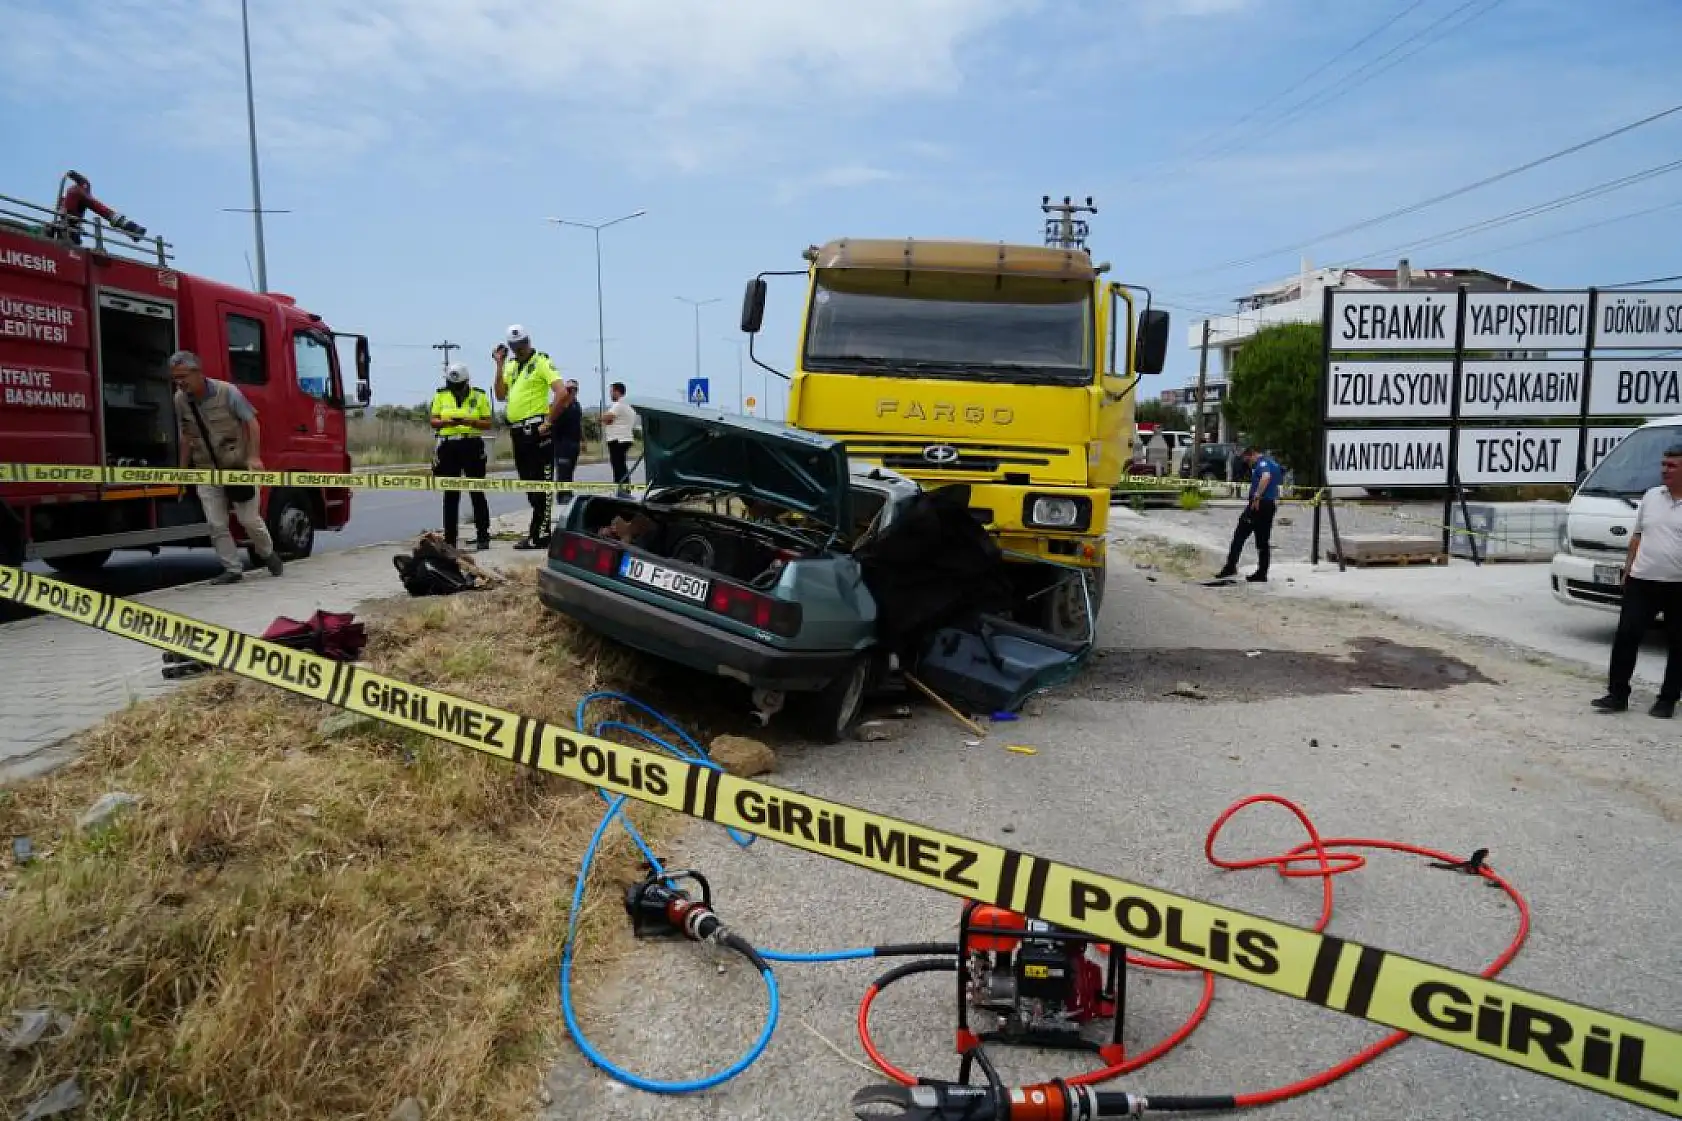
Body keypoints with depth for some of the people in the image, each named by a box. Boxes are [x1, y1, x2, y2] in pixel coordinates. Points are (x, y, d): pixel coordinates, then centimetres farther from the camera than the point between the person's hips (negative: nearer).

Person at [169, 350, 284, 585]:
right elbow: (186, 436, 9)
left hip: (237, 466, -4)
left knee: (249, 519, 3)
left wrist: (254, 457, -20)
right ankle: (232, 569, 9)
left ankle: (267, 553, 29)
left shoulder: (227, 392, -15)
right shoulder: (180, 400, -2)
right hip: (205, 470, 4)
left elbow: (251, 422, -11)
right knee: (216, 525, -1)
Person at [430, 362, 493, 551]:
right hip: (448, 447, 2)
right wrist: (446, 422, -14)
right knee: (450, 495, 5)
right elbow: (434, 422, 7)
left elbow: (487, 423, 0)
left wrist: (470, 421, -17)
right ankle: (449, 538, 10)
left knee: (477, 493, 1)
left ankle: (483, 536, 6)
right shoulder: (441, 396, 9)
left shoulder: (479, 396, 3)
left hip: (472, 446, -2)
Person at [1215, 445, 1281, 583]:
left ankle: (1231, 567, -4)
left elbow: (1266, 477, -30)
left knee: (1240, 536, -3)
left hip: (1259, 504, -9)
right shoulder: (1273, 463, 22)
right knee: (1264, 541, 9)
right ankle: (1262, 573, 10)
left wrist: (1257, 497, -29)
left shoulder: (1263, 462, -9)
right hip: (1271, 505, 9)